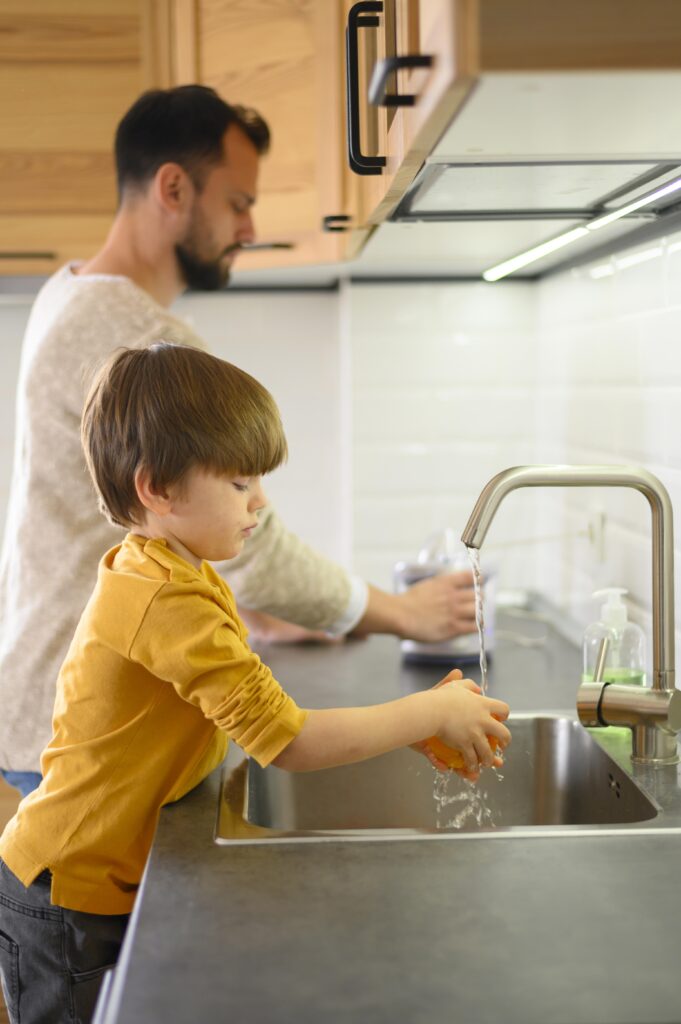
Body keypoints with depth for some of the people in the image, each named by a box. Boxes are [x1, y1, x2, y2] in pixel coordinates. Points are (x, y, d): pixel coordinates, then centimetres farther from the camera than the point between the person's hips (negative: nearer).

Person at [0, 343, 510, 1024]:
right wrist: (431, 714, -17)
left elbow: (263, 713, 4)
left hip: (112, 886, 9)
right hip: (67, 901, -9)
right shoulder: (168, 601, -27)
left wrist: (409, 727, -6)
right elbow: (286, 742, -28)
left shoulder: (185, 577, 6)